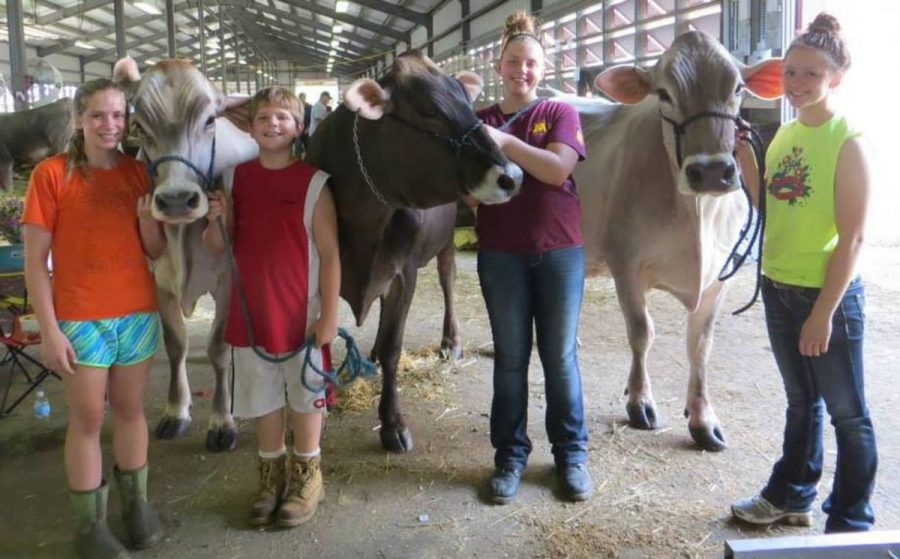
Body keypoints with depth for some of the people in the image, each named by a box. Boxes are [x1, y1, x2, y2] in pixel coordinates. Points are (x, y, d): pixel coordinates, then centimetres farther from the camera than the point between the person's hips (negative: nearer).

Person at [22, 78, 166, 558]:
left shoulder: (139, 172, 4)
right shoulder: (51, 173, -7)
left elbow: (157, 252, 7)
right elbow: (35, 261, -8)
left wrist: (147, 218, -13)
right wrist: (49, 330, -12)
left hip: (139, 313, 4)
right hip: (80, 319, -3)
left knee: (130, 409, 15)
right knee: (87, 419, 6)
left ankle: (136, 504, 30)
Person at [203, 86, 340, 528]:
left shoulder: (313, 182, -10)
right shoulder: (237, 178, 2)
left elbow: (329, 253, -11)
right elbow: (218, 246, 7)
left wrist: (329, 315, -13)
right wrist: (215, 220, -15)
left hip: (302, 313, -3)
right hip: (251, 312, 4)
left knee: (304, 396, 12)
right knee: (263, 398, 16)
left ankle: (306, 475, 31)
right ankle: (272, 473, 35)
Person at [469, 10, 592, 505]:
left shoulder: (560, 113, 3)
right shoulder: (479, 122, 8)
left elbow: (558, 169, -14)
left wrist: (505, 142, -18)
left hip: (560, 250, -1)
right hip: (500, 254, 1)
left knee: (560, 355, 7)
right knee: (510, 357, 8)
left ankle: (571, 453, 21)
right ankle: (510, 455, 20)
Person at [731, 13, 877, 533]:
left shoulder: (849, 142, -14)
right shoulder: (785, 134, 7)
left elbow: (852, 237, -16)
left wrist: (823, 312, -18)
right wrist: (745, 157, 1)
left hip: (828, 294, -7)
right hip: (778, 289, 7)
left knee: (846, 412, 8)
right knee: (801, 401, 21)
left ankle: (851, 523, 24)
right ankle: (791, 496, 37)